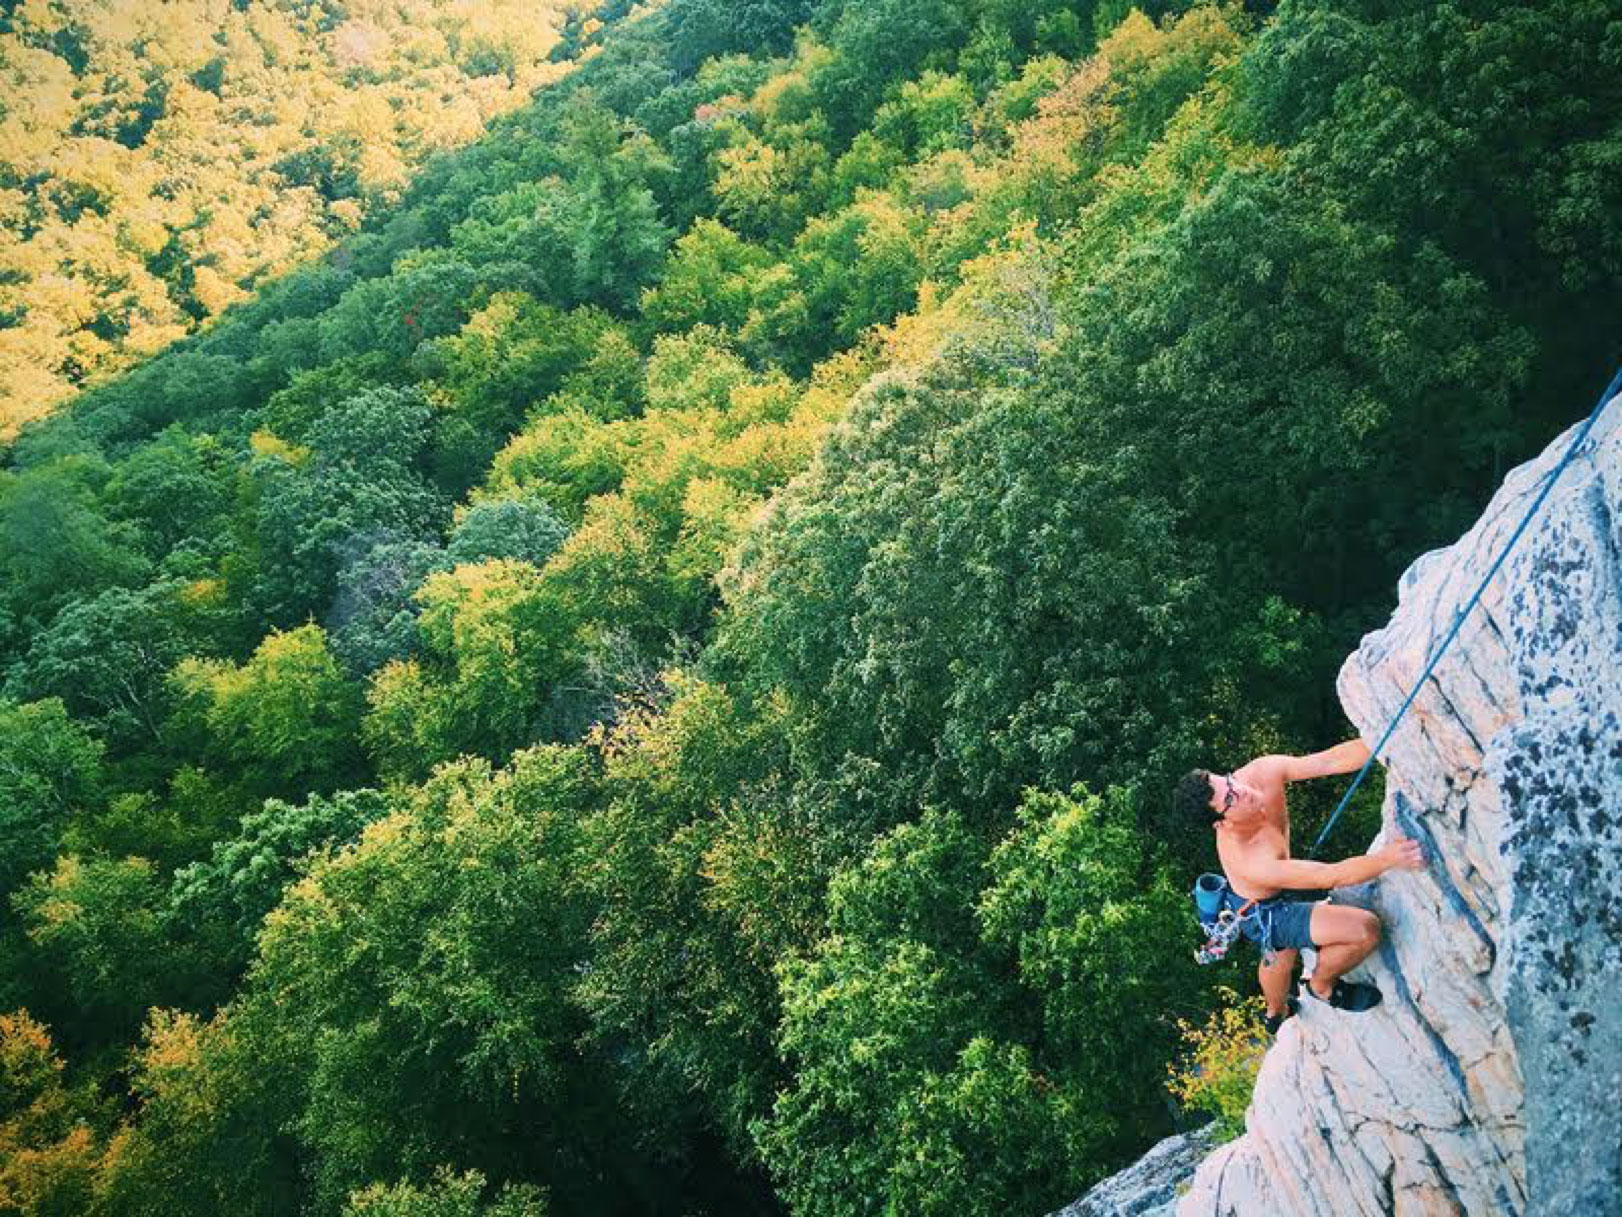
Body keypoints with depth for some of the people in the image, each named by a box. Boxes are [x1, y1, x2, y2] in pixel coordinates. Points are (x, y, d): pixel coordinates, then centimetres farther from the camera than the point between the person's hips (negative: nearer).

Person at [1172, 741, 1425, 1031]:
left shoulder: (1263, 773, -28)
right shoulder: (1248, 862, -44)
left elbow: (1331, 760, -28)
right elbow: (1330, 876, -41)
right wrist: (1386, 859, -50)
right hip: (1263, 916, -8)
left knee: (1279, 956, 35)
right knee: (1365, 929, -18)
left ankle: (1277, 1014, 67)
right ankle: (1321, 986, 13)